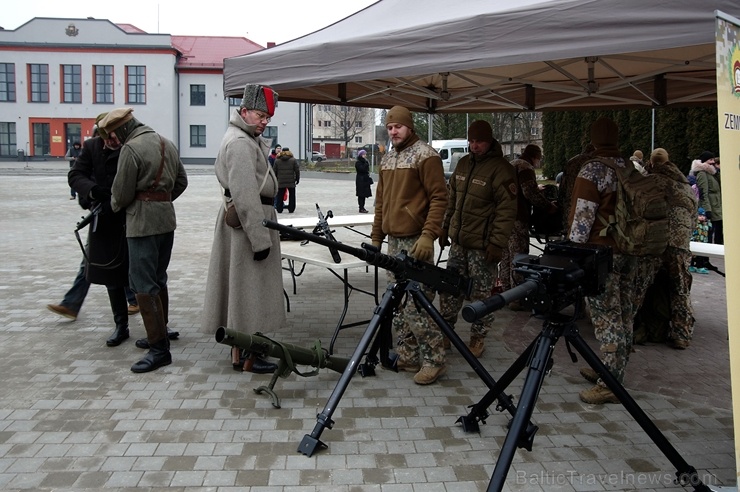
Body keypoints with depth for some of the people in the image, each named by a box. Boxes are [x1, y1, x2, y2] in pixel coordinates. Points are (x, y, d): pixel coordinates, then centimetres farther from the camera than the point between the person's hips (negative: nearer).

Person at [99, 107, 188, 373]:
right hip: (167, 220, 9)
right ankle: (159, 333, 31)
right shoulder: (167, 144, 12)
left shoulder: (131, 149, -13)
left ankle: (159, 349, -6)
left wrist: (114, 205, 10)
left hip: (142, 223, -9)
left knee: (144, 286, -6)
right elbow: (181, 181, 17)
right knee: (158, 280, 20)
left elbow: (122, 193, -10)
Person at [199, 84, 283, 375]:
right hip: (247, 222, -11)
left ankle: (241, 350, 26)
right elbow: (246, 195, -23)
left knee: (244, 289, 16)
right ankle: (247, 358, 4)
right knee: (248, 289, -4)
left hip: (248, 218, 11)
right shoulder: (240, 143, -17)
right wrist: (260, 238, -23)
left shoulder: (249, 139, 18)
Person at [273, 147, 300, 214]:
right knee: (292, 196, 10)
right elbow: (297, 170, -1)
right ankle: (291, 209, 9)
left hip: (281, 182, 1)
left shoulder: (277, 161, 4)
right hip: (291, 181, -1)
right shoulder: (293, 160, 0)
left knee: (280, 196, 9)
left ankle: (279, 209, 9)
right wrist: (297, 179, 7)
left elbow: (275, 171, 6)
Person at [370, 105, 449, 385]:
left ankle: (433, 361, 4)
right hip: (393, 241, 8)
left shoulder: (425, 155, -7)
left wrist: (428, 236, -21)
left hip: (415, 242, -8)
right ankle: (407, 357, 22)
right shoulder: (387, 160, 17)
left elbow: (439, 198, -13)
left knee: (416, 305, -8)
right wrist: (376, 236, 17)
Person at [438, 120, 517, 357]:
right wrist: (445, 228, 16)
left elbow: (507, 210, -16)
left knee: (481, 293, 3)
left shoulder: (501, 169, -12)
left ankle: (478, 338, 16)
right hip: (458, 240, 7)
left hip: (483, 244, -7)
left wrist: (497, 243, -20)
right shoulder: (463, 163, 11)